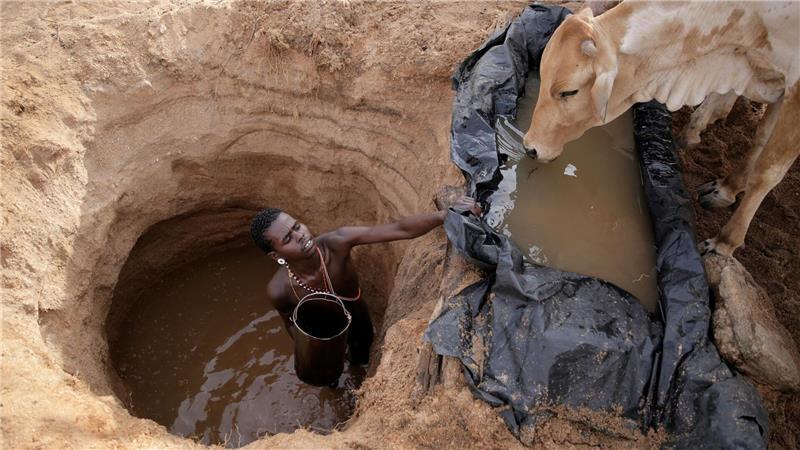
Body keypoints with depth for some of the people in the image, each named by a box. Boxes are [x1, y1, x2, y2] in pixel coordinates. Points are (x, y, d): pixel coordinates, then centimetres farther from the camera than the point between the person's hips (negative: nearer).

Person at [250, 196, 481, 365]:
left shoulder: (337, 242, -41)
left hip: (357, 315, 2)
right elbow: (291, 323, -13)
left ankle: (355, 359, 70)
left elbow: (400, 230, -47)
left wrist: (447, 214, -59)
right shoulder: (279, 290, -37)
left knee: (362, 357, 33)